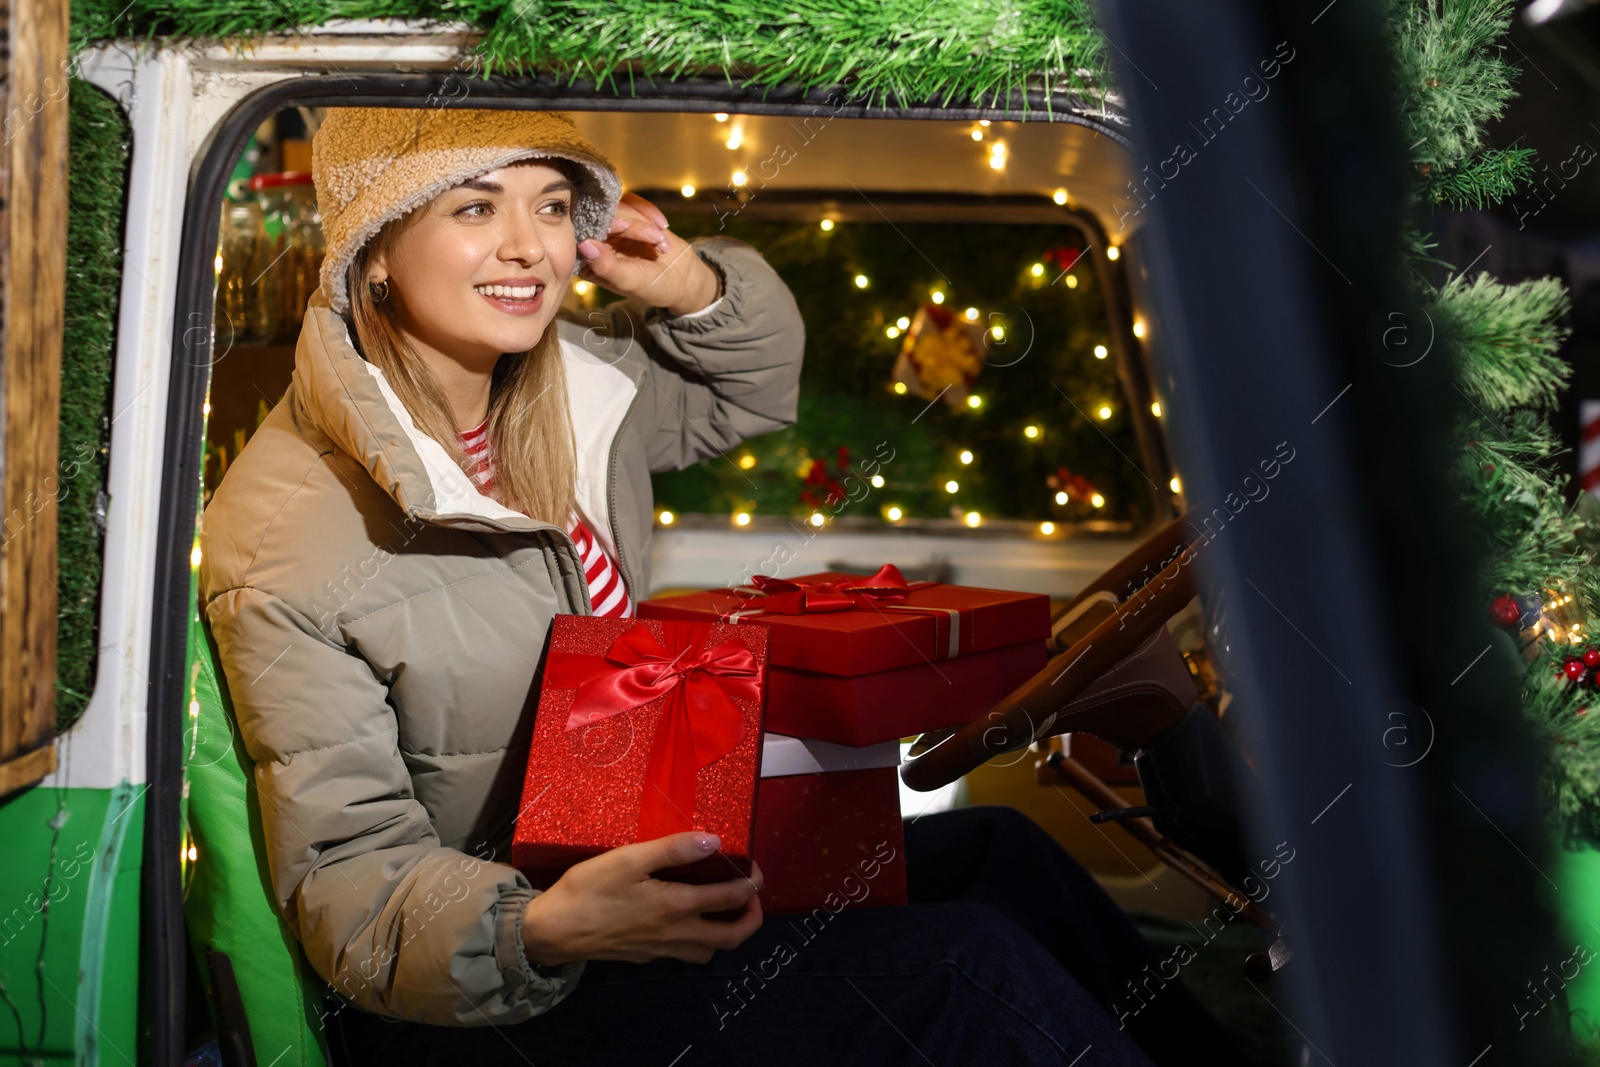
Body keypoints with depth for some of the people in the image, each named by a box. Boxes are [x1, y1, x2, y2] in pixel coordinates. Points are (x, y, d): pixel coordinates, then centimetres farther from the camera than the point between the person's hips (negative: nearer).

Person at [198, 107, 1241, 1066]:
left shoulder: (567, 380, -1)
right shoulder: (285, 544, -23)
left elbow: (753, 389, 18)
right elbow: (347, 882, -22)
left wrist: (694, 286, -4)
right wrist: (545, 930, -41)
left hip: (633, 867, 8)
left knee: (996, 852, 6)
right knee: (968, 971, -17)